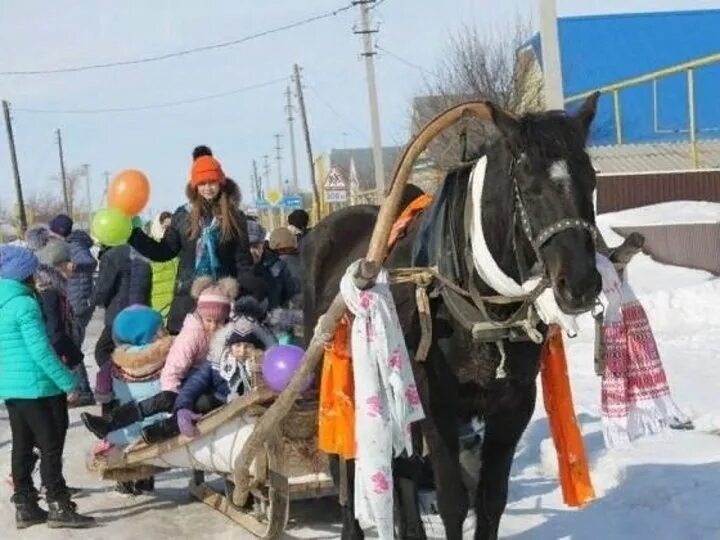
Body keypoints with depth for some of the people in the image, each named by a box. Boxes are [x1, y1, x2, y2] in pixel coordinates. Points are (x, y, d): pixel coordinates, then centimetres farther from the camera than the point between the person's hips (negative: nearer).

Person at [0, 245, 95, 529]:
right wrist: (68, 382, -14)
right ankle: (58, 507, 1)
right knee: (51, 446, -2)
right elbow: (40, 350, -19)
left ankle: (25, 506, 17)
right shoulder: (25, 304, -15)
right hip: (36, 387, -9)